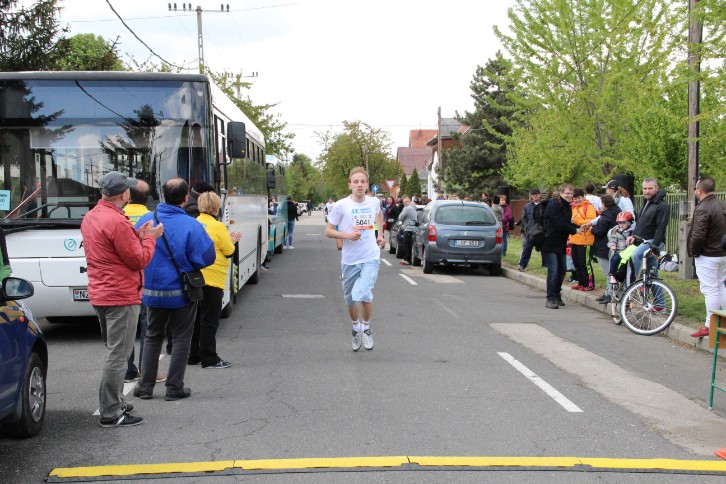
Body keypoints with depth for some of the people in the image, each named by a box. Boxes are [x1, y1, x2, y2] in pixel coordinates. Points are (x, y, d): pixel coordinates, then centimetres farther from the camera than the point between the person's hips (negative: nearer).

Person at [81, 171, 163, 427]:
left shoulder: (90, 217, 10)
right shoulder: (117, 222, -20)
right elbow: (139, 260, -15)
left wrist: (138, 237, 10)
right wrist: (150, 238, -1)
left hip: (100, 294, 10)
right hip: (121, 296, -10)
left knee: (114, 351, 20)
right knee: (118, 355, -5)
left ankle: (115, 403, 28)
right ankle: (111, 413, -1)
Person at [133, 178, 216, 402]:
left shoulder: (145, 220, -5)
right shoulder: (191, 226, -19)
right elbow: (207, 257, -16)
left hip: (152, 291, 4)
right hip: (181, 293, -4)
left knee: (152, 337, 19)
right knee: (181, 339, 10)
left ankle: (145, 386, 21)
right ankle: (174, 388, 13)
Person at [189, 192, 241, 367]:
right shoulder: (218, 226, -12)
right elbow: (229, 252, -8)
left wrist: (228, 240, 19)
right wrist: (232, 241, 12)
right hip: (212, 279, -6)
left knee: (195, 318, 15)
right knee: (209, 320, 0)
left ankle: (192, 355, 22)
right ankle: (209, 358, 4)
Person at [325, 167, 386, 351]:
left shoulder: (374, 202, 1)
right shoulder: (341, 205, -7)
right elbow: (328, 231, -3)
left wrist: (380, 236, 17)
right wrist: (347, 235, -19)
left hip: (370, 258, 0)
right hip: (349, 260, 1)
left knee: (363, 294, -20)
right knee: (350, 299, 12)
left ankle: (366, 329, 6)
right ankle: (356, 329, 40)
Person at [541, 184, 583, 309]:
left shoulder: (567, 207, 13)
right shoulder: (553, 206, -16)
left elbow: (567, 223, 12)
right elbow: (560, 225, -22)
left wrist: (579, 227, -5)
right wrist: (575, 230, -14)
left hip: (561, 244, 9)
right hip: (550, 243, -9)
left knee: (562, 270, 13)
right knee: (553, 271, -11)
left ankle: (557, 295, 28)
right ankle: (550, 299, -5)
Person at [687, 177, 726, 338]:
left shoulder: (702, 210, -20)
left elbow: (698, 236, -25)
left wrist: (693, 252, -9)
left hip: (707, 257, -9)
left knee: (710, 290, -5)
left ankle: (710, 326, -1)